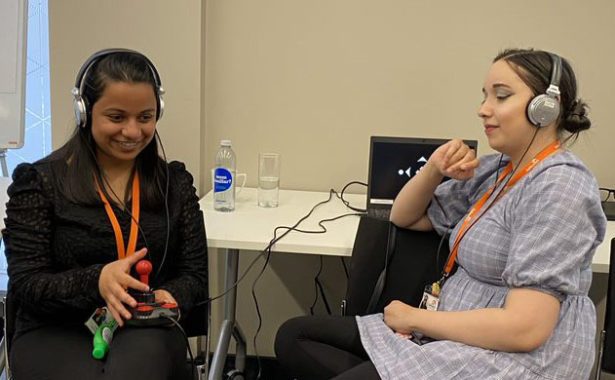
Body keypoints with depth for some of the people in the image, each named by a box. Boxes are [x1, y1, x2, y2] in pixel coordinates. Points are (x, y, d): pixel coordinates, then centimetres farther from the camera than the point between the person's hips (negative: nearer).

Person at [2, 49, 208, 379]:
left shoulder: (175, 182, 10)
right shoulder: (39, 182, 1)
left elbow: (194, 274, 9)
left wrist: (169, 298, -16)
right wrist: (96, 281, -25)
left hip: (146, 331, 1)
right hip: (57, 333, -1)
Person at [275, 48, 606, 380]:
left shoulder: (559, 186, -17)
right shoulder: (498, 169, 10)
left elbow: (523, 329, -24)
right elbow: (404, 217, 19)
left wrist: (414, 317, -13)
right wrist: (434, 169, -2)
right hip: (453, 338, 9)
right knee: (293, 337, 0)